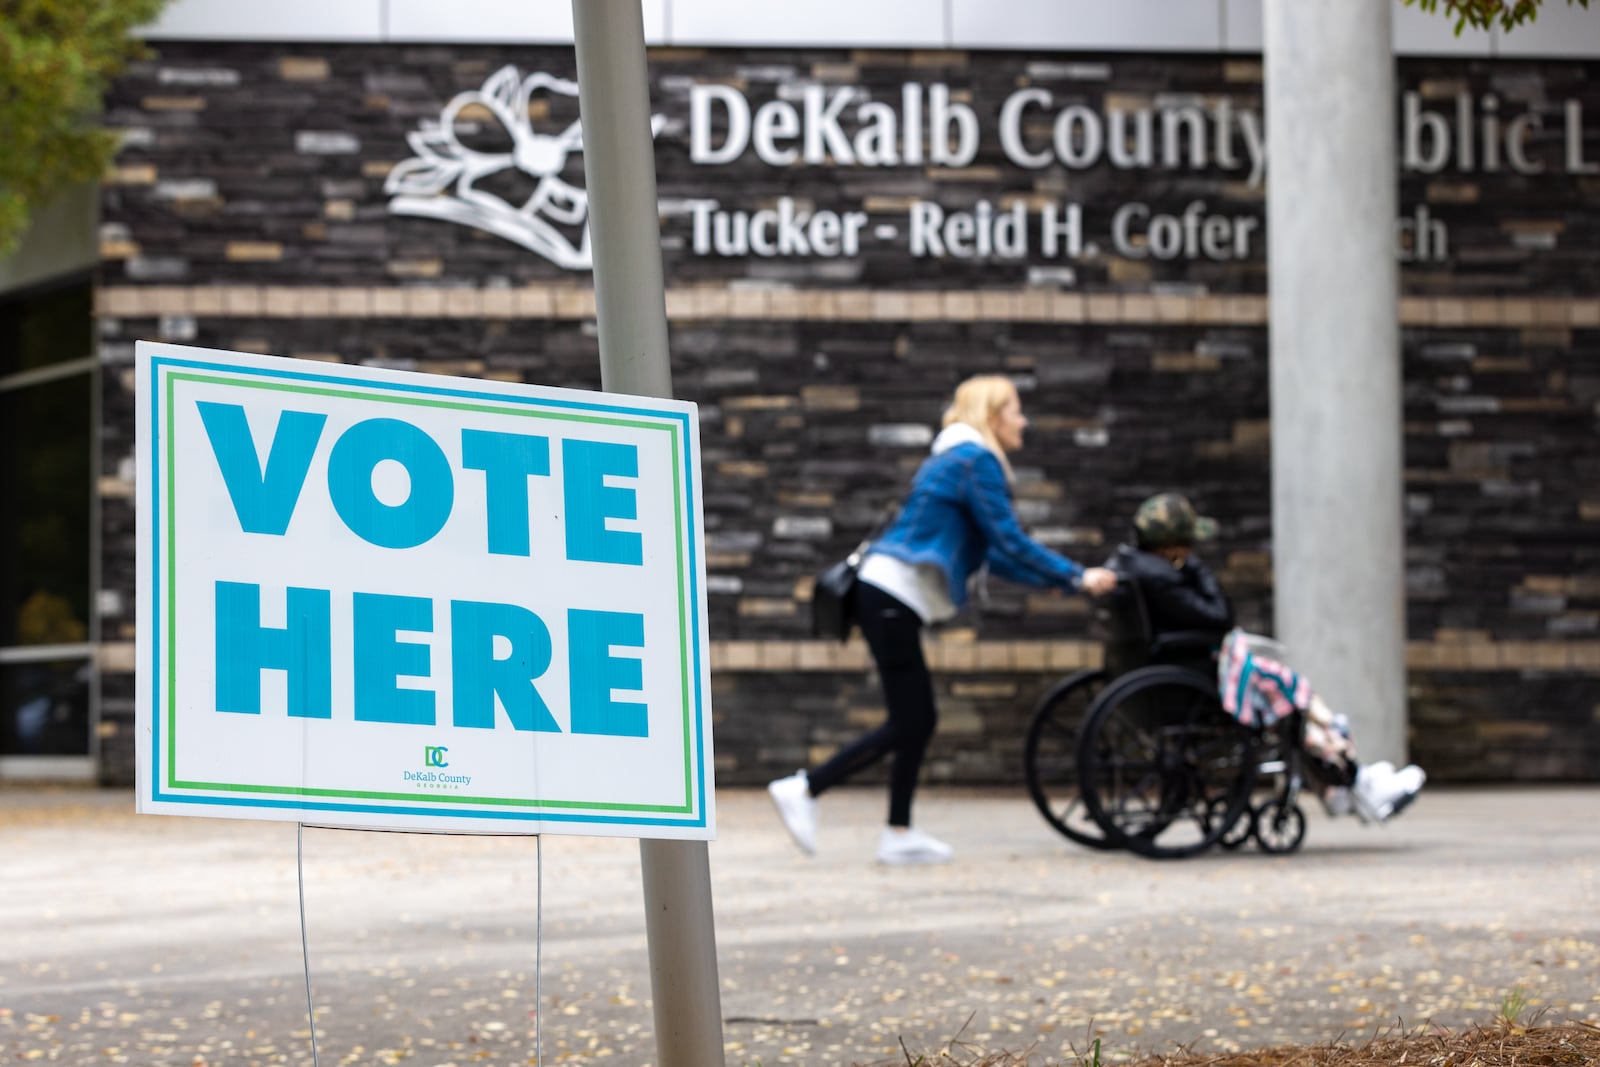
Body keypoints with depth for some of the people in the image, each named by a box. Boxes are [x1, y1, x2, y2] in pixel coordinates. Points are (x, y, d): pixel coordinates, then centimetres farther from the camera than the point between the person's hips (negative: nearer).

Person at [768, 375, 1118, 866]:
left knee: (917, 720, 10)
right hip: (892, 598, -10)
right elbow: (1010, 542, -13)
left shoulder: (957, 458, 21)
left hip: (889, 596, 10)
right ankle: (802, 789, -5)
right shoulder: (977, 461, -9)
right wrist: (1077, 578, -7)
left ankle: (899, 834, 12)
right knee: (909, 723, -7)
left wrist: (1054, 579, 19)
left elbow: (995, 554, 23)